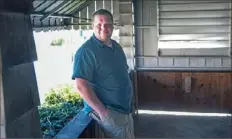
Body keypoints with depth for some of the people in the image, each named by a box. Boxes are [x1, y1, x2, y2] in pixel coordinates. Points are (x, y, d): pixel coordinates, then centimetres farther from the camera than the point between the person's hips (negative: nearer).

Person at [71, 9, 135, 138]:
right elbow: (81, 85, -24)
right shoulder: (86, 51, -18)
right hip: (106, 110, -8)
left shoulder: (116, 46, 7)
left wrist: (128, 103, 13)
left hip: (125, 107, 8)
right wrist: (102, 111, -26)